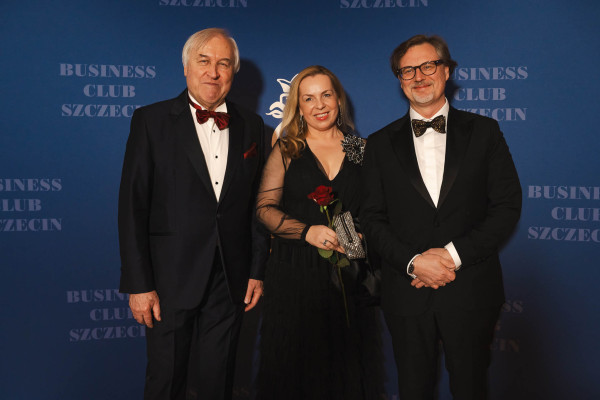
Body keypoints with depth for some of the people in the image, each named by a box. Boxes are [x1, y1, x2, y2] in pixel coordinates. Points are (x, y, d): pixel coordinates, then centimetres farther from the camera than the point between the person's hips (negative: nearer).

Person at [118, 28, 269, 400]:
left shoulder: (251, 125, 6)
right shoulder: (151, 120, -3)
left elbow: (257, 202, 9)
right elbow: (133, 206, -6)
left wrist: (257, 270, 7)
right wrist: (138, 285, -10)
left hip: (231, 282, 3)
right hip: (171, 281, -2)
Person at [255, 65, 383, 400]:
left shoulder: (362, 150, 9)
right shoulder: (286, 151, 6)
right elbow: (265, 208, -1)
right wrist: (308, 231, -16)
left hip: (349, 275, 1)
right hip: (295, 275, -1)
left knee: (348, 367, 7)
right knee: (295, 368, 5)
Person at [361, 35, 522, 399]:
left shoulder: (484, 132, 3)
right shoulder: (381, 143, 5)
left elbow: (507, 206, -3)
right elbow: (373, 219, 1)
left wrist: (454, 254, -14)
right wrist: (414, 261, -14)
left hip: (471, 291, 0)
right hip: (407, 294, 1)